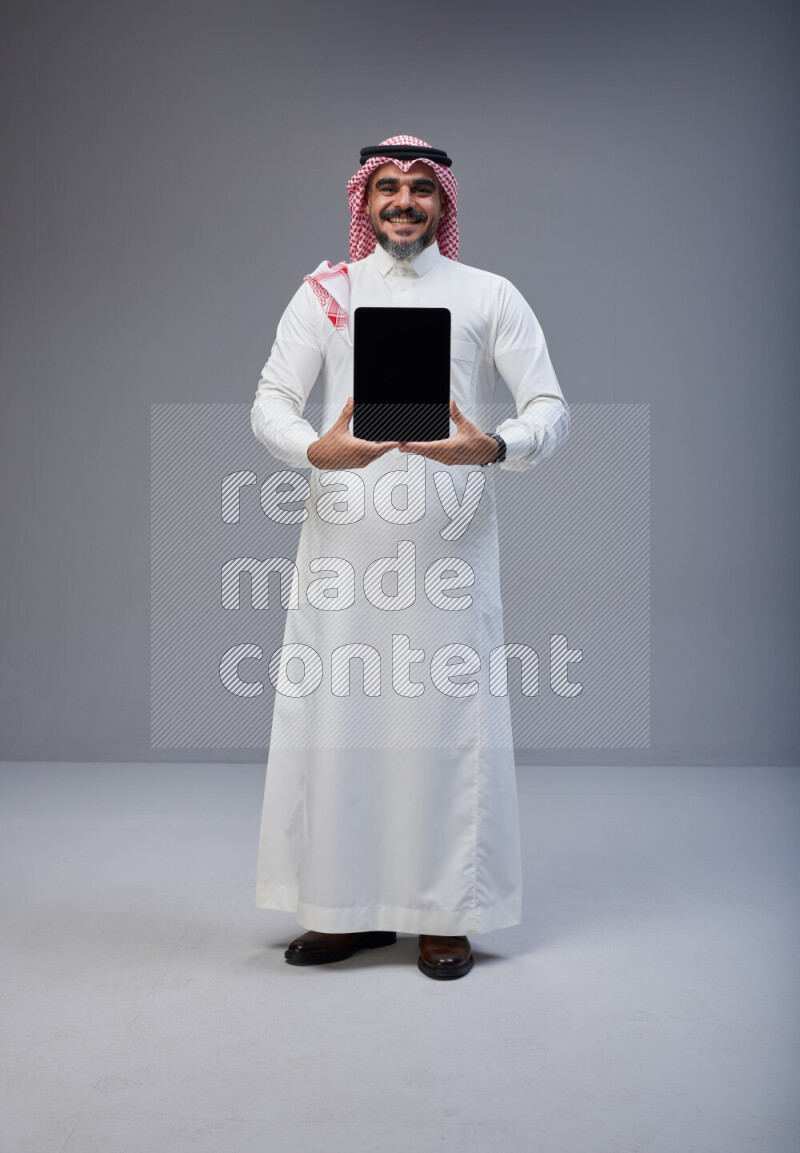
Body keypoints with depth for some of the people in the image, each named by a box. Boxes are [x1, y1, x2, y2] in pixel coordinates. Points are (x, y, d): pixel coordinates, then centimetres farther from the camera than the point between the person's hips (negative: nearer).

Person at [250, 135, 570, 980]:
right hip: (344, 537, 1)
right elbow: (269, 400, 4)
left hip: (448, 540, -1)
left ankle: (445, 914, 12)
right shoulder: (325, 293, 12)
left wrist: (493, 447, -20)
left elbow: (550, 407, 2)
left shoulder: (489, 295, 10)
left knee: (448, 716, -1)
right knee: (335, 712, 1)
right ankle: (349, 905, 15)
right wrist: (315, 450, -18)